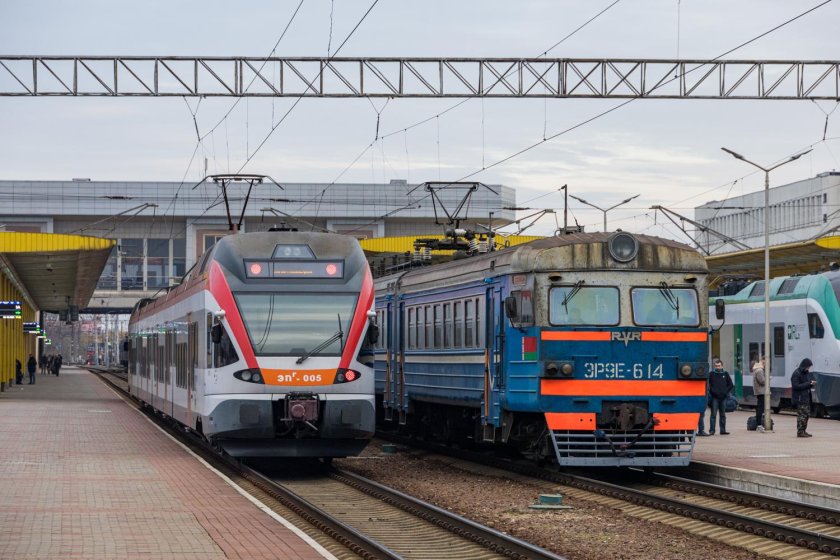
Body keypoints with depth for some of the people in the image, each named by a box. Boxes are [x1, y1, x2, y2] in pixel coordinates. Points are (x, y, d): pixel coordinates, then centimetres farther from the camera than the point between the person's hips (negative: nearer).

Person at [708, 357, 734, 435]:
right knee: (713, 414, -6)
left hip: (723, 397, 3)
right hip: (715, 397, -3)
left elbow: (731, 384, 11)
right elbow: (708, 385, 1)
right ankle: (711, 430, -6)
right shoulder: (711, 374, 1)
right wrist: (713, 391, -10)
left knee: (723, 415, 9)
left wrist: (725, 392, 0)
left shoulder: (725, 374, 8)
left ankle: (723, 430, 14)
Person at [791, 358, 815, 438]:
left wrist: (812, 383, -3)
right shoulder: (796, 374, -13)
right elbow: (796, 386, -19)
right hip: (800, 399, -9)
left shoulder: (806, 373, 13)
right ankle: (800, 432, -5)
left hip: (806, 397, 9)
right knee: (802, 415, -9)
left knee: (806, 414, 11)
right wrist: (808, 383, -20)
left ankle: (803, 431, 19)